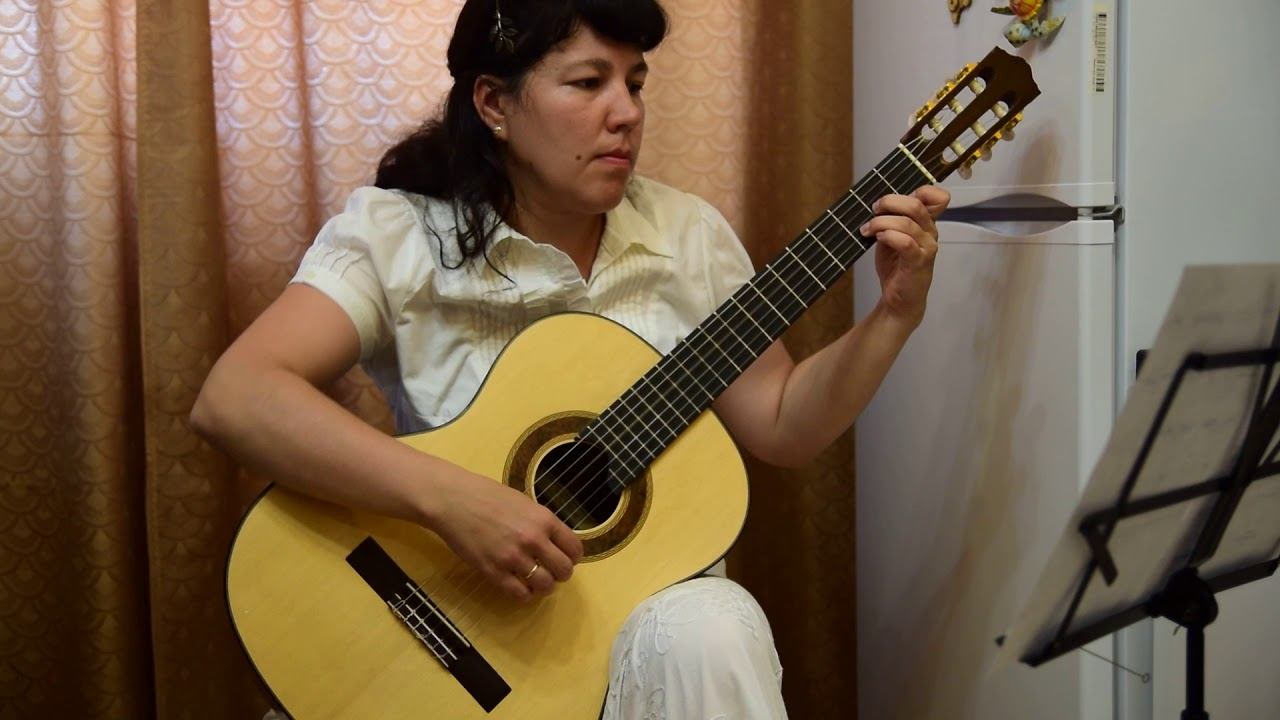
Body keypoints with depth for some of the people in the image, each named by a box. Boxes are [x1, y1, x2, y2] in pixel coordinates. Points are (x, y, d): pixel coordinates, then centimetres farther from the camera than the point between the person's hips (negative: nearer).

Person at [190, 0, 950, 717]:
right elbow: (234, 399, -22)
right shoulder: (396, 231, -9)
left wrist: (896, 314, -9)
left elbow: (781, 427, 6)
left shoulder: (688, 233, 1)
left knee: (709, 628, -31)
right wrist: (449, 496, -33)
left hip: (655, 604, 2)